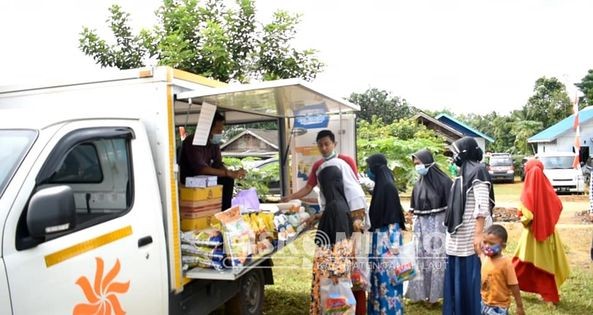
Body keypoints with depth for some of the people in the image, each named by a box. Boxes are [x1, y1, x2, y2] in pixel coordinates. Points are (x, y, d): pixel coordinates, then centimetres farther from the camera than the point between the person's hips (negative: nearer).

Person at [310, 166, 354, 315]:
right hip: (329, 263, 9)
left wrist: (336, 270, -20)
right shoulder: (335, 204, 7)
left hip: (332, 265, -9)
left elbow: (341, 241, -22)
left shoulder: (336, 206, -21)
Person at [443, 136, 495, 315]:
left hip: (470, 236, -9)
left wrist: (479, 234, -23)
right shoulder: (464, 172, 15)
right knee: (455, 278, 15)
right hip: (458, 235, 9)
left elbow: (482, 207, -18)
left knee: (470, 278, -1)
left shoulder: (477, 171, -11)